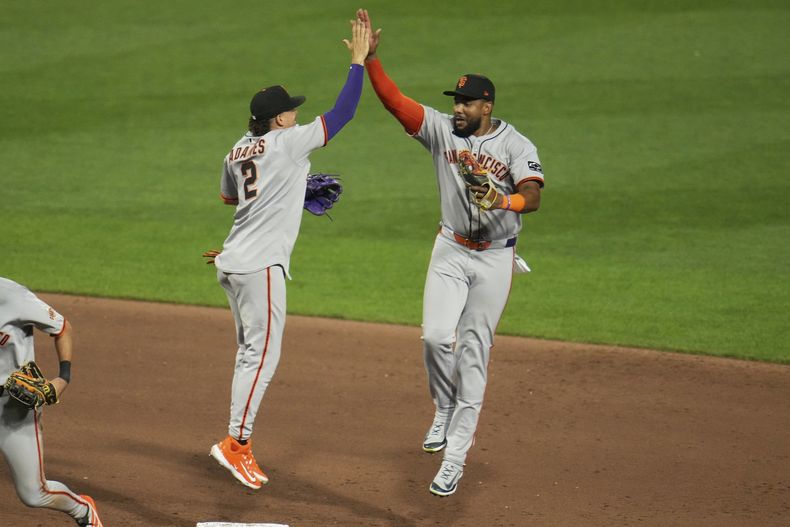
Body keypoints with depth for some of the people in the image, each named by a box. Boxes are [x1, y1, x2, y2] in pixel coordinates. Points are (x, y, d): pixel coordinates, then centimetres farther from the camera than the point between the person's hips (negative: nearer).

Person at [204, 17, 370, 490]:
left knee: (251, 353, 14)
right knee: (263, 353, -7)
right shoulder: (288, 142, -10)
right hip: (260, 265, -9)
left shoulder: (237, 152, 11)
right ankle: (236, 441, -11)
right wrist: (359, 61, -2)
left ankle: (238, 444, 15)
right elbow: (342, 114, -8)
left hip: (234, 264, 9)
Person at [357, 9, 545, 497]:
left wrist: (502, 201, -44)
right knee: (436, 335, -17)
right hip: (451, 250, 2)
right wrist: (370, 57, -23)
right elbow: (394, 99, -10)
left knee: (473, 353, -1)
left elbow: (533, 196, -23)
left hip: (495, 258, -2)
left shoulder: (516, 145, -9)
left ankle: (454, 461, 4)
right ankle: (445, 411, 14)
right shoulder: (441, 129, -1)